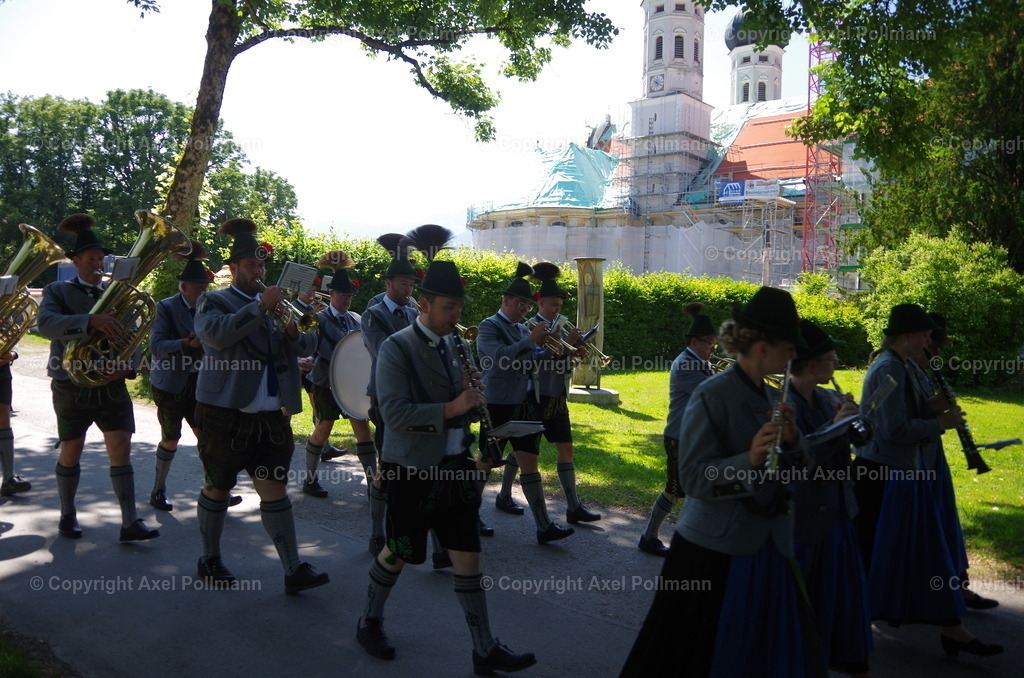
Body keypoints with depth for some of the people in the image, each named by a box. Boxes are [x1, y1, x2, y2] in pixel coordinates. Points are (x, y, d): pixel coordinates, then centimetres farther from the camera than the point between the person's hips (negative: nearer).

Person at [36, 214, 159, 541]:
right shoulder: (58, 291, -1)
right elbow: (46, 324, -22)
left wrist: (128, 366, -12)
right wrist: (91, 321, -37)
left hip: (112, 384, 2)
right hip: (73, 386, -2)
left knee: (121, 448, -4)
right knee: (71, 450, 9)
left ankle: (130, 523, -3)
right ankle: (67, 515, 29)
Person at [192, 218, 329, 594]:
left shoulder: (277, 305, 15)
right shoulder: (213, 302, 2)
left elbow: (307, 347, 8)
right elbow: (217, 334, -21)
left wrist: (295, 331, -13)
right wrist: (260, 307, -23)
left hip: (272, 415, 4)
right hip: (226, 412, -3)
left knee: (275, 489, 2)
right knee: (218, 489, 9)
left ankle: (294, 570, 1)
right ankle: (210, 559, 28)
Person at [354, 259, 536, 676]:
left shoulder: (452, 344, 8)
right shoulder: (396, 348, -13)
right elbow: (394, 413, -21)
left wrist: (471, 402, -2)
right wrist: (450, 409, -28)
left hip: (454, 468, 6)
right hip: (412, 470, -5)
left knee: (468, 556, 6)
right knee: (399, 554, 11)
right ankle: (369, 622, 38)